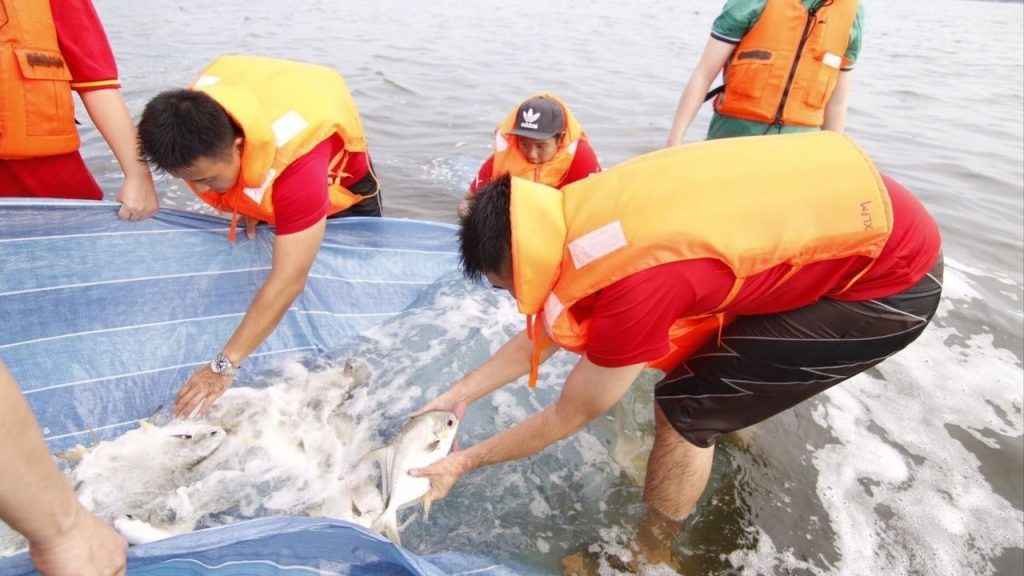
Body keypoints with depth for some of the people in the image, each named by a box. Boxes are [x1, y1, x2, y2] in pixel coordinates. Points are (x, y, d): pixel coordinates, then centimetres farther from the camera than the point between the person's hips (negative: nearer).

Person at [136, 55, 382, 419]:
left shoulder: (297, 163, -50)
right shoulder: (195, 120, -31)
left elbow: (288, 282, -49)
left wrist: (224, 365, -46)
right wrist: (242, 204, -18)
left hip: (339, 191, -5)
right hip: (257, 192, 6)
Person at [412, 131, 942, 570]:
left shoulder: (633, 286, -32)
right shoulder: (582, 214, -7)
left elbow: (569, 416, -14)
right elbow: (546, 334, 7)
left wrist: (464, 462, -1)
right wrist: (461, 393, 12)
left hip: (890, 278, -8)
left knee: (686, 407, -5)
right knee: (692, 354, 19)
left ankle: (646, 554, 18)